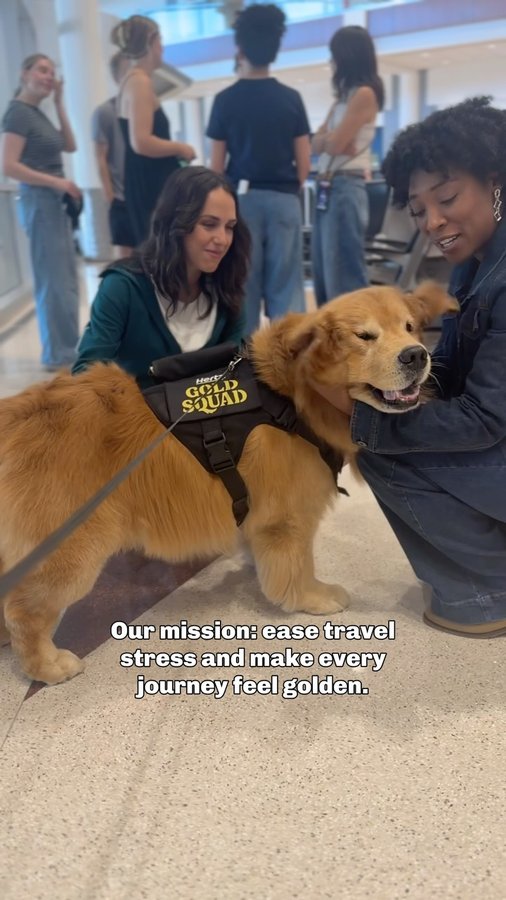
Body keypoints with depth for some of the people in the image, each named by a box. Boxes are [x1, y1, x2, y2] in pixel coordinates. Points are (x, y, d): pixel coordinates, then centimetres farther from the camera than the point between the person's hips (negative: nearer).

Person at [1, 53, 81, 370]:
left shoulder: (38, 113, 16)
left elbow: (70, 146, 12)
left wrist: (59, 103, 8)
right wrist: (57, 182, -17)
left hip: (55, 202, 10)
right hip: (40, 202, -10)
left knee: (64, 279, 13)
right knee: (54, 280, -6)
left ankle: (65, 349, 21)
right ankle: (58, 354, 3)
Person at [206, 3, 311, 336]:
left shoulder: (226, 99, -1)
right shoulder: (291, 98, 3)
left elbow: (216, 165, -1)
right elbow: (304, 164, 3)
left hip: (242, 198, -1)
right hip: (284, 200, 1)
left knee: (244, 286, 5)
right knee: (286, 287, 2)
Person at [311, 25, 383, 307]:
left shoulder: (364, 94, -7)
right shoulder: (344, 96, 20)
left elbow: (335, 144, -14)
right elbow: (317, 144, 13)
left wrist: (331, 137, 6)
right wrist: (330, 138, -6)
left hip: (345, 189, -10)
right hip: (327, 188, 10)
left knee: (345, 276, -10)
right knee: (325, 274, 12)